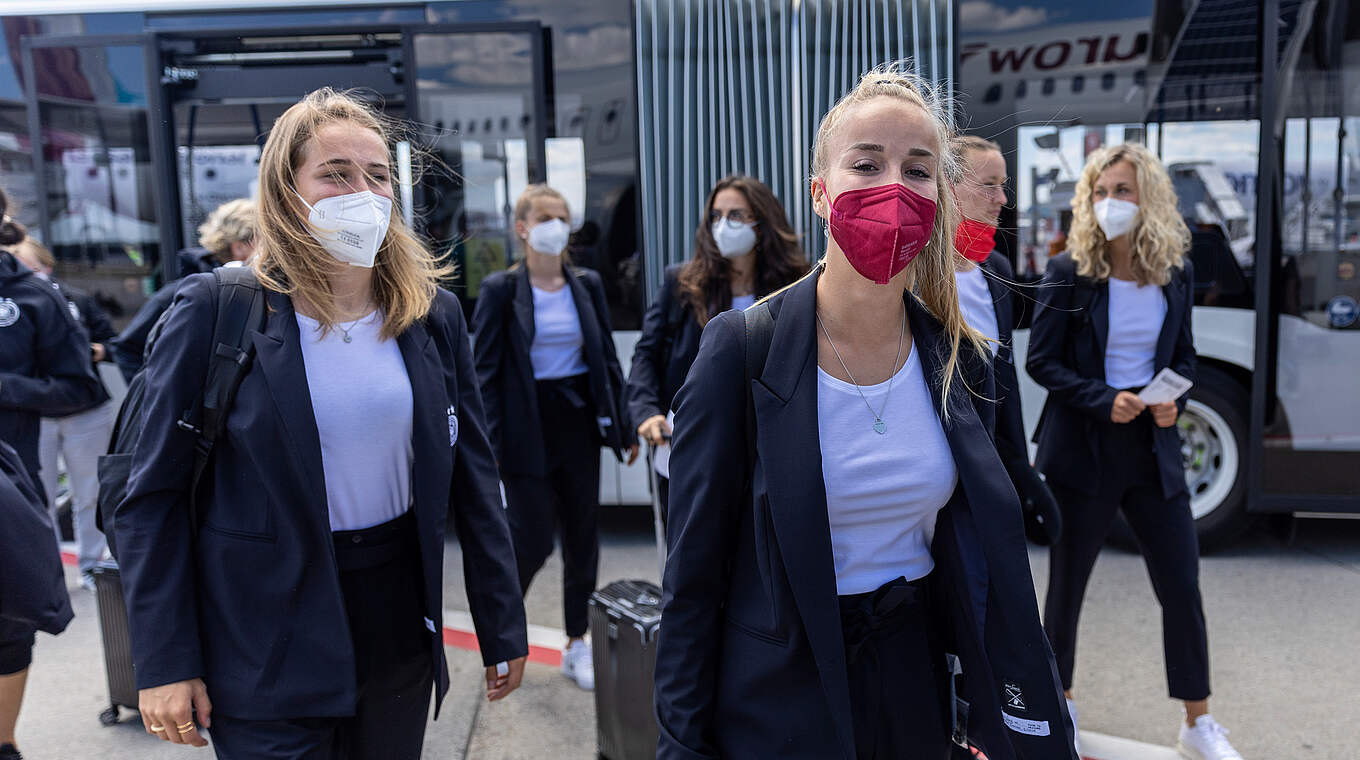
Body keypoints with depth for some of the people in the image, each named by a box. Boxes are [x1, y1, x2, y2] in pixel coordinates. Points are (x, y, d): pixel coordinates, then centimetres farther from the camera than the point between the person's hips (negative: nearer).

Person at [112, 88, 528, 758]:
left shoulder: (434, 314, 1)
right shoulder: (215, 310, -9)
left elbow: (472, 479, 4)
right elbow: (153, 496, -6)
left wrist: (501, 627, 5)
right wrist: (164, 663, -9)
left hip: (400, 623, 4)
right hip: (267, 649, -3)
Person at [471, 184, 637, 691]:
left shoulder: (587, 285, 7)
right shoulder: (500, 290, -5)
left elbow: (607, 357, 11)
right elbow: (485, 371, -7)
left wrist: (624, 426, 9)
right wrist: (488, 445, -13)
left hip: (580, 422, 4)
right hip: (529, 428, -4)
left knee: (583, 536, 8)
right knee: (533, 540, -3)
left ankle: (578, 643, 23)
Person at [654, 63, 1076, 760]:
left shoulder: (959, 359, -4)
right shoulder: (740, 350, -17)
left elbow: (982, 555, 5)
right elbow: (693, 574, -12)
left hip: (917, 683, 4)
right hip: (780, 698, -4)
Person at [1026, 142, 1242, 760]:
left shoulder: (1176, 275, 3)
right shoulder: (1068, 273, -8)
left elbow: (1183, 356, 13)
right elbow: (1041, 362, -7)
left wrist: (1174, 399, -8)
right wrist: (1104, 400, -20)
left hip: (1153, 448, 3)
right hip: (1082, 449, -3)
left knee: (1182, 586, 6)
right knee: (1066, 584, 9)